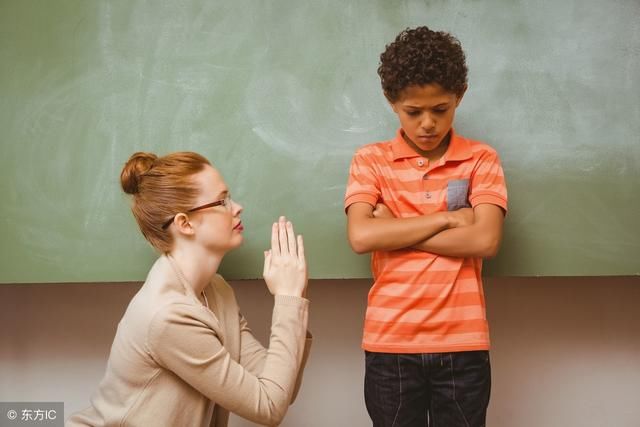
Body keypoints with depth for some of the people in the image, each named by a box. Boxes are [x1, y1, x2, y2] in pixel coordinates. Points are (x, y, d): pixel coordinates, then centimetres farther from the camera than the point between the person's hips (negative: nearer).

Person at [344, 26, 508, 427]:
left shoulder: (482, 159, 3)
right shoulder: (370, 160, 2)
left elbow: (485, 240, -10)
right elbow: (361, 237, -12)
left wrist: (394, 230, -10)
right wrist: (448, 217, -9)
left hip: (463, 345, 0)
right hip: (390, 345, 0)